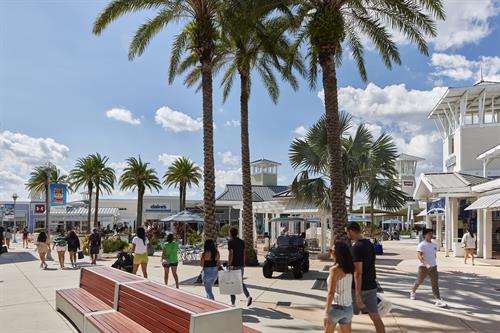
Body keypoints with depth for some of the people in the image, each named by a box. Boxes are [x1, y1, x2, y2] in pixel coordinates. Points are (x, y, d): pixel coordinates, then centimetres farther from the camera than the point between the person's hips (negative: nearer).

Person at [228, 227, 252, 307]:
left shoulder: (230, 242, -11)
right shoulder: (242, 241, 8)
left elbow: (231, 254, -18)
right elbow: (243, 254, 10)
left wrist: (229, 265, -16)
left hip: (233, 265, -6)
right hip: (241, 265, 6)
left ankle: (233, 302, 10)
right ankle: (248, 296, -5)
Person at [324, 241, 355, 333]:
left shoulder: (334, 269, -19)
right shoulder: (349, 268, 1)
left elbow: (331, 293, -22)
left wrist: (327, 312, -22)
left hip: (336, 307, -6)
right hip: (348, 308, 6)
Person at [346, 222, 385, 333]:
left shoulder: (356, 247, -19)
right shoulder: (370, 244, 7)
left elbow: (358, 272, -23)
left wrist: (358, 295, -23)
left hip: (360, 287, -7)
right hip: (371, 286, 7)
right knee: (375, 317, 9)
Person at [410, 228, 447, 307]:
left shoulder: (434, 245, 9)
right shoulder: (421, 245, -13)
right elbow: (419, 256, -23)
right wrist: (426, 264, -34)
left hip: (433, 267, 5)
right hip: (423, 267, -5)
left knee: (435, 283, -5)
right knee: (419, 281, 12)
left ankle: (438, 300, -8)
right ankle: (413, 292, 38)